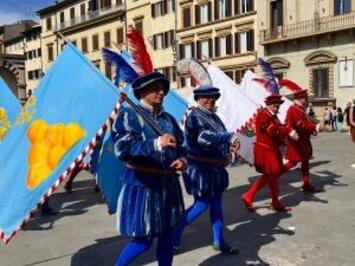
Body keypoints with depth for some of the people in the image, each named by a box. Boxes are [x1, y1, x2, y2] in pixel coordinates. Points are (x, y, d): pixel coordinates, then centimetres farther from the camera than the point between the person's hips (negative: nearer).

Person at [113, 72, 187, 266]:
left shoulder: (169, 119, 10)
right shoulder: (129, 115, -7)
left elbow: (180, 147, 18)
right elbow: (122, 149, -21)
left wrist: (182, 160, -5)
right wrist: (156, 143, -32)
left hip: (169, 184, 6)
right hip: (142, 185, -6)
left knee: (166, 235, 14)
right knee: (143, 239, 0)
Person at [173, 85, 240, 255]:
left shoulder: (213, 116, 11)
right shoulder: (194, 117, -16)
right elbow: (204, 137, -33)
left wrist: (226, 151, 3)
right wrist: (229, 137, -42)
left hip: (215, 167, 9)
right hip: (201, 168, -9)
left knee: (216, 203, 14)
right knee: (201, 204, -2)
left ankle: (219, 242, 26)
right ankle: (174, 234, 14)